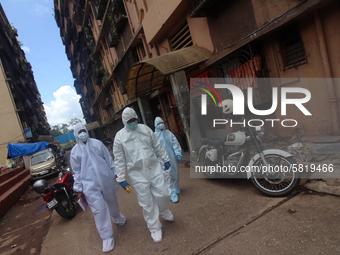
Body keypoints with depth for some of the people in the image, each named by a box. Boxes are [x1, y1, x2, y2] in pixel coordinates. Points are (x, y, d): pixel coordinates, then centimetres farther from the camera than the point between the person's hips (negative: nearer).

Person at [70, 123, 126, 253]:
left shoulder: (97, 143, 3)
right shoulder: (74, 151, 2)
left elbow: (109, 160, 7)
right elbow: (77, 171, 6)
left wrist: (115, 173, 8)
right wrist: (79, 189, 6)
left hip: (107, 180, 2)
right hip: (90, 185, -2)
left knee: (112, 202, 19)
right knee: (99, 210, -3)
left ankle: (117, 217, 50)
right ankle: (107, 237, 9)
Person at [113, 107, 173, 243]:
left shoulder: (145, 129, 3)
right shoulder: (120, 136, -5)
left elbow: (157, 146, 11)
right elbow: (119, 159, -2)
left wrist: (165, 159, 13)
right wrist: (121, 178, -3)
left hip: (154, 167, 3)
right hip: (137, 173, -2)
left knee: (163, 193, 4)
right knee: (147, 202, 5)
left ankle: (163, 210, 39)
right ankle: (154, 228, 25)